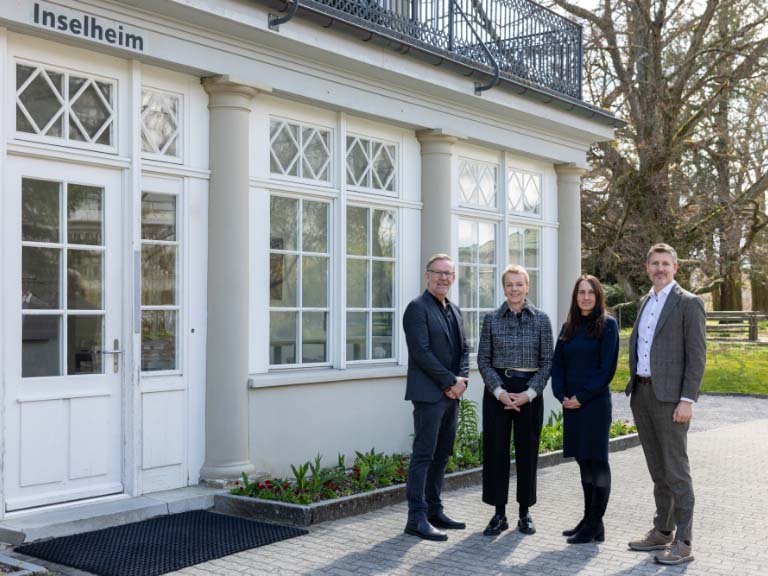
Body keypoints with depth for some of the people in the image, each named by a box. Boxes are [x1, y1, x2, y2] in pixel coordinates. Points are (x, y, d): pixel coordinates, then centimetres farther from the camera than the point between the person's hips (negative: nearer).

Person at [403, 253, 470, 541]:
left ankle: (434, 511, 21)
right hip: (429, 393, -8)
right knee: (423, 455, -6)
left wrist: (461, 379, 0)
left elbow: (463, 349, 18)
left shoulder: (454, 310, 17)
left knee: (441, 455, 12)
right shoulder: (418, 308, -9)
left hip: (451, 393, 8)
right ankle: (416, 518, -2)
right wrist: (450, 382, -14)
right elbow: (421, 352, -16)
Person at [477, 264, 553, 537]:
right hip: (497, 390, 0)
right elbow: (483, 360, 3)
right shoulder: (492, 319, 3)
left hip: (530, 393, 0)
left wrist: (530, 392, -10)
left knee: (527, 451, 5)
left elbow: (547, 361, 1)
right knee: (495, 450, 1)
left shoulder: (541, 319, 2)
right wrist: (499, 391, -10)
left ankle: (525, 514, 18)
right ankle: (499, 514, 11)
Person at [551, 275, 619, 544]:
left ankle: (595, 526, 3)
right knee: (583, 461, 11)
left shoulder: (607, 324, -4)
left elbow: (607, 367, -10)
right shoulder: (569, 327, 14)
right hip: (571, 404, 6)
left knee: (596, 459, -2)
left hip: (595, 403, -6)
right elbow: (557, 364, 13)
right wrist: (561, 395, -2)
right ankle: (589, 519, 19)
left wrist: (582, 397, -13)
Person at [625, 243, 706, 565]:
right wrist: (634, 391, 15)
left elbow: (697, 355, -11)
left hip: (670, 396, -7)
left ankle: (683, 543, 1)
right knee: (657, 469, 14)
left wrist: (687, 400, -18)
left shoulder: (689, 303, -6)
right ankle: (662, 532, 24)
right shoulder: (646, 302, 16)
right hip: (642, 393, 7)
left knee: (675, 470, -5)